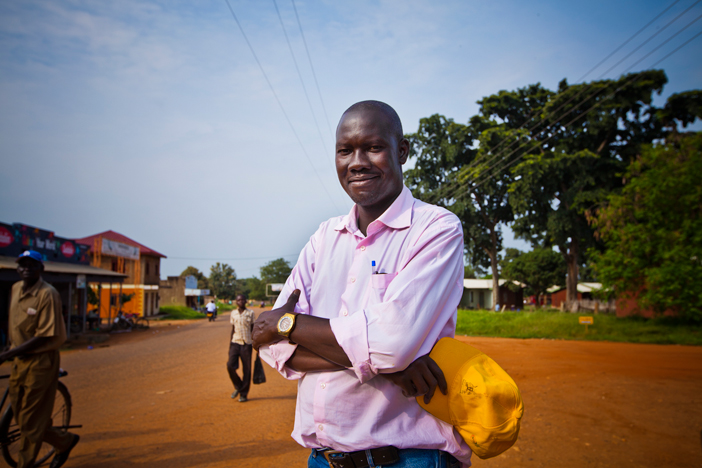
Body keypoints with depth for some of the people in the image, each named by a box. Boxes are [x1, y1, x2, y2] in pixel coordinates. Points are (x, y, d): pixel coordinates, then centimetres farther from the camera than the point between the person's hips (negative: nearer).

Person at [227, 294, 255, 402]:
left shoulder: (250, 313, 2)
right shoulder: (233, 313, 7)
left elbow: (253, 329, 7)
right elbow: (232, 330, 12)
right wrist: (229, 345, 8)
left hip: (246, 344, -1)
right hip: (235, 343, 1)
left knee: (246, 370, 1)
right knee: (230, 365, -13)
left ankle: (244, 394, 14)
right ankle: (238, 386, 13)